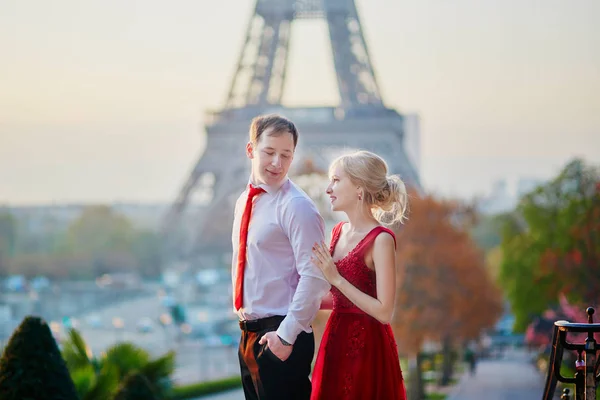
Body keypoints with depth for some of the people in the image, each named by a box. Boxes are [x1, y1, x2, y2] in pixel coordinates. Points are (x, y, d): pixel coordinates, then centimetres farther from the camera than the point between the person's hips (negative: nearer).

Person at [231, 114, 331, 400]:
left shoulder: (297, 207, -13)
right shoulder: (245, 202, 12)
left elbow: (315, 276, -20)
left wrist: (286, 334, -19)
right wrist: (242, 314, 16)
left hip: (281, 339, -8)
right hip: (249, 333, 8)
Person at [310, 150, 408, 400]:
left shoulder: (381, 240, -15)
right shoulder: (339, 232, 8)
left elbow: (384, 312, -19)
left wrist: (336, 278, -19)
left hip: (367, 347, -7)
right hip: (337, 342, 7)